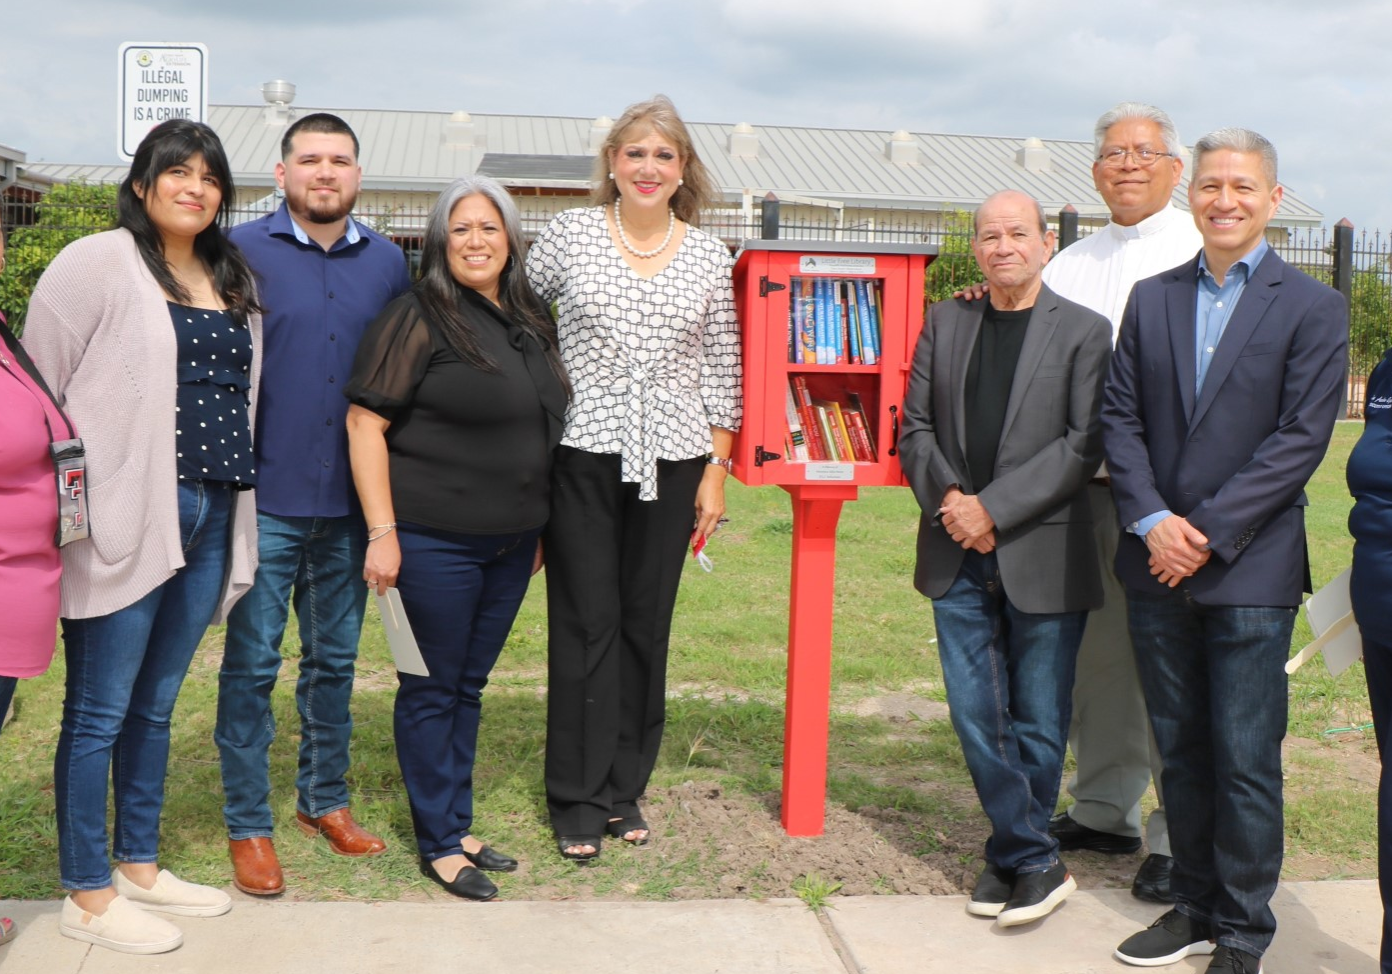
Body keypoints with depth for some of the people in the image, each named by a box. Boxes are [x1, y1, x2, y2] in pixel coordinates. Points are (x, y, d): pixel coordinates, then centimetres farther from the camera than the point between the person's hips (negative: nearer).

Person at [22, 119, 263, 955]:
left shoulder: (234, 282, 15)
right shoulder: (98, 266, -5)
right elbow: (38, 382, -6)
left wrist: (233, 496, 16)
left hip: (209, 516, 7)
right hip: (125, 519, -6)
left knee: (155, 705, 16)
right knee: (99, 712, 2)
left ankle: (139, 866, 29)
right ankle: (88, 895, 13)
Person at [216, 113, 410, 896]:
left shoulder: (387, 263, 7)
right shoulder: (242, 252, -4)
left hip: (352, 500, 4)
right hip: (265, 499, -3)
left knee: (336, 659, 15)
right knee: (253, 663, 3)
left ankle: (325, 798, 30)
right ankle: (249, 825, 14)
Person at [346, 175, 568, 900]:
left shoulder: (532, 320, 11)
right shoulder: (417, 319, -11)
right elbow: (365, 424, -13)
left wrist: (536, 527, 19)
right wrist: (382, 532, -17)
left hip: (509, 539, 7)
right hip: (435, 539, -7)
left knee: (470, 685, 16)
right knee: (433, 689, 4)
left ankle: (457, 826, 28)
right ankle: (438, 845, 16)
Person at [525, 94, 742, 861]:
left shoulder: (708, 257, 6)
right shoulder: (569, 234, 1)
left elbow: (721, 370, 9)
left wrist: (716, 469, 6)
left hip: (670, 462, 2)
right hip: (583, 454, -2)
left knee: (646, 625, 8)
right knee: (585, 623, 1)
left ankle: (625, 789, 20)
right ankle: (578, 799, 12)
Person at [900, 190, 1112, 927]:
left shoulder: (1084, 331, -2)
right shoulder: (945, 323, 10)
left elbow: (1084, 443, -9)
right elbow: (915, 426, 9)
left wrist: (993, 508, -15)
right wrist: (948, 498, -9)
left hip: (1042, 557, -3)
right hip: (958, 559, 4)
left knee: (1038, 720, 6)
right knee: (975, 714, 4)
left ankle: (1013, 854, 22)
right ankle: (1037, 864, 16)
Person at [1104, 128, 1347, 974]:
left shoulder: (1313, 308, -2)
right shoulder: (1152, 299, 11)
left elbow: (1301, 438, -10)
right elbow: (1120, 418, 6)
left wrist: (1207, 532, -15)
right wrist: (1152, 521, -9)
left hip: (1250, 570, -4)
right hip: (1158, 563, 4)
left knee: (1246, 759, 0)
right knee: (1180, 747, 13)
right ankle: (1196, 905, 27)